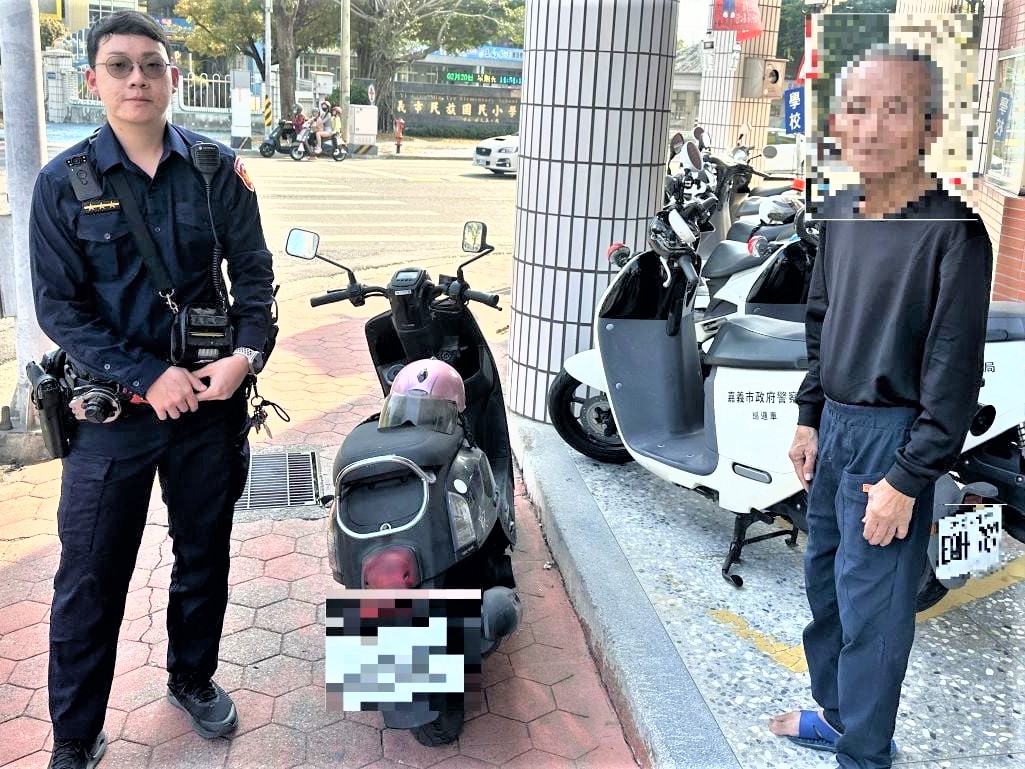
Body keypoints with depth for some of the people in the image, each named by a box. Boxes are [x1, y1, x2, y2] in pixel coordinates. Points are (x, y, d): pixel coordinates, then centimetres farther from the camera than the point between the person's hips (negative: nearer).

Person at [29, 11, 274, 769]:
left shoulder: (217, 168, -1)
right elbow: (59, 306, -7)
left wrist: (247, 353, -15)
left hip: (210, 395, 2)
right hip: (111, 407, -1)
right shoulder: (63, 183, -5)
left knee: (205, 554, 17)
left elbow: (253, 271, 2)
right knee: (90, 578, 5)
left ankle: (193, 677, 40)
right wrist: (147, 377, -17)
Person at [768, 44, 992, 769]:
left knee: (871, 608, 2)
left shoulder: (954, 232, -17)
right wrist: (809, 417, 13)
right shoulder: (840, 212, 5)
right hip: (835, 426, 8)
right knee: (824, 579, 21)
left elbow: (954, 375, -18)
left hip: (895, 436, -8)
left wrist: (907, 478, -19)